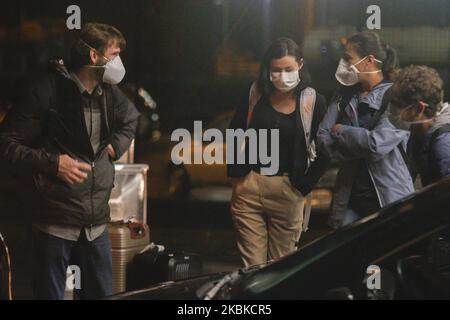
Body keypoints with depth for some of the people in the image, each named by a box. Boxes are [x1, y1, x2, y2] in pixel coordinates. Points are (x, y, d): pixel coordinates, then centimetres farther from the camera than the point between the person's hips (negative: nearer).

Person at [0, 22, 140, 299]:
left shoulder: (110, 94, 7)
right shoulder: (48, 92, -11)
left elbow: (131, 119, 30)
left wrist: (116, 146, 11)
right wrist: (52, 163, -18)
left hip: (97, 221, 6)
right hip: (55, 222, -6)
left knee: (102, 294, 11)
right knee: (50, 294, 2)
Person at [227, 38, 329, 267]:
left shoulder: (313, 102, -4)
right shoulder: (255, 94, 1)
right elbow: (234, 132, 13)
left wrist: (305, 185, -3)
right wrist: (236, 171, 8)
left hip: (287, 190, -1)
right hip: (249, 188, 1)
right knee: (251, 265, 3)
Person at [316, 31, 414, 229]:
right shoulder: (345, 96, 9)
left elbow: (377, 144, -21)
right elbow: (322, 139, 1)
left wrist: (340, 131, -6)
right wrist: (359, 145, -14)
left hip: (389, 199, -5)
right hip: (349, 196, 5)